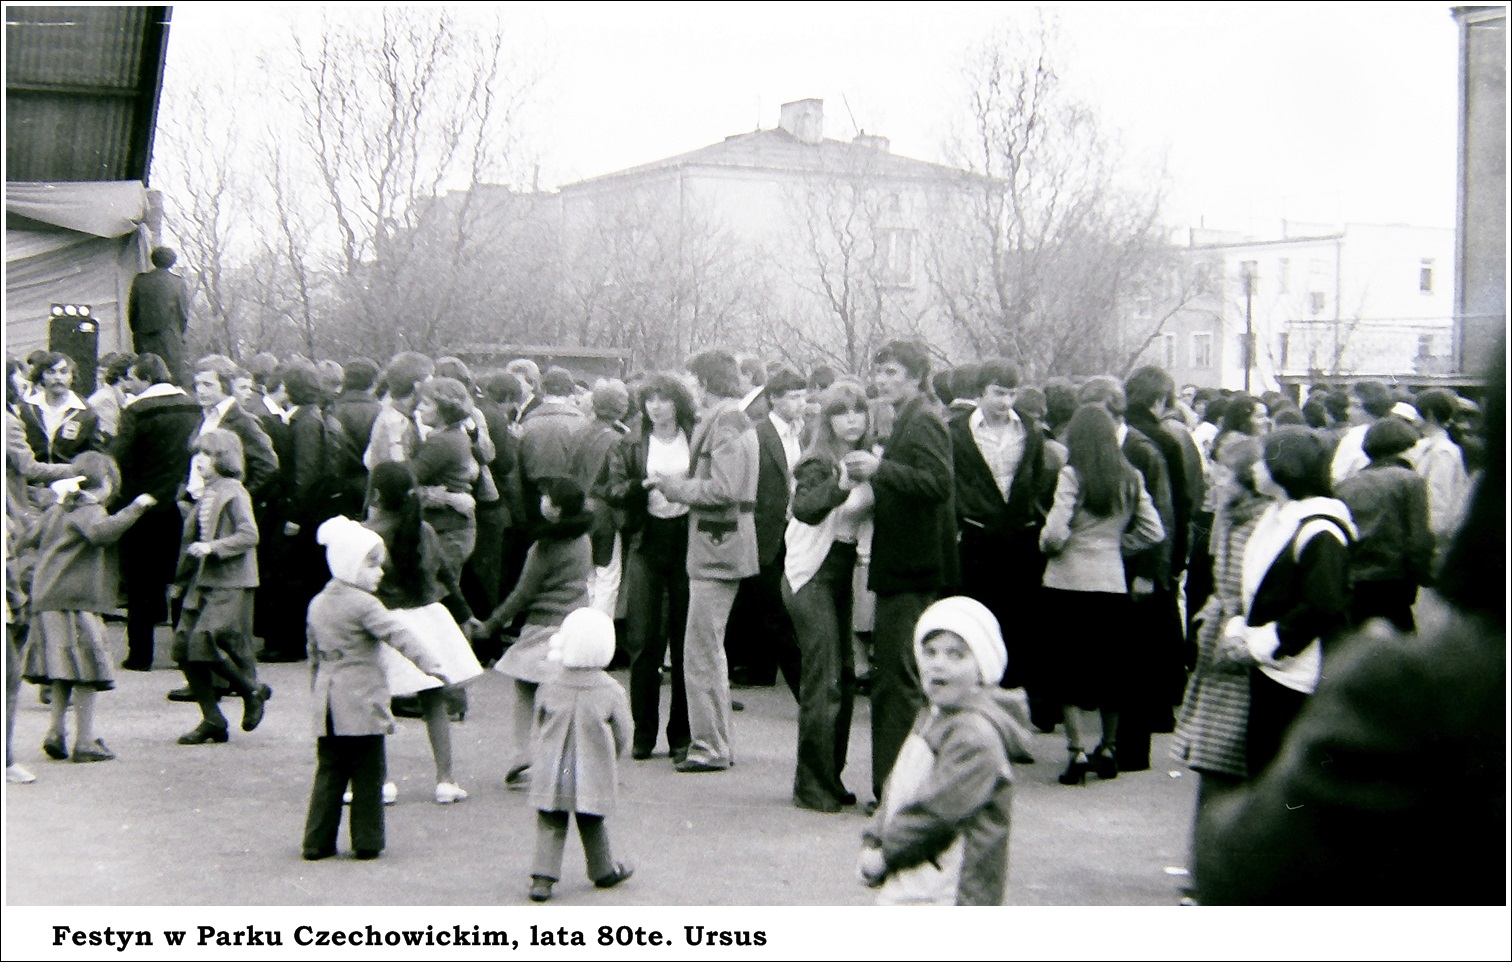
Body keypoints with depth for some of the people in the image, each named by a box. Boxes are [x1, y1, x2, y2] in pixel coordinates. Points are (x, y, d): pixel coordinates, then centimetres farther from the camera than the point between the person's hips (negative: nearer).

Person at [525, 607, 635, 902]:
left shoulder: (550, 689, -4)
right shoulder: (611, 692, -9)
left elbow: (537, 731, 7)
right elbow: (622, 737, -1)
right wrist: (608, 757, 18)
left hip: (552, 775, 1)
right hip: (593, 774, -1)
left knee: (550, 826, 6)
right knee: (592, 826, 15)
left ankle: (543, 877, -3)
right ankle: (604, 870, 29)